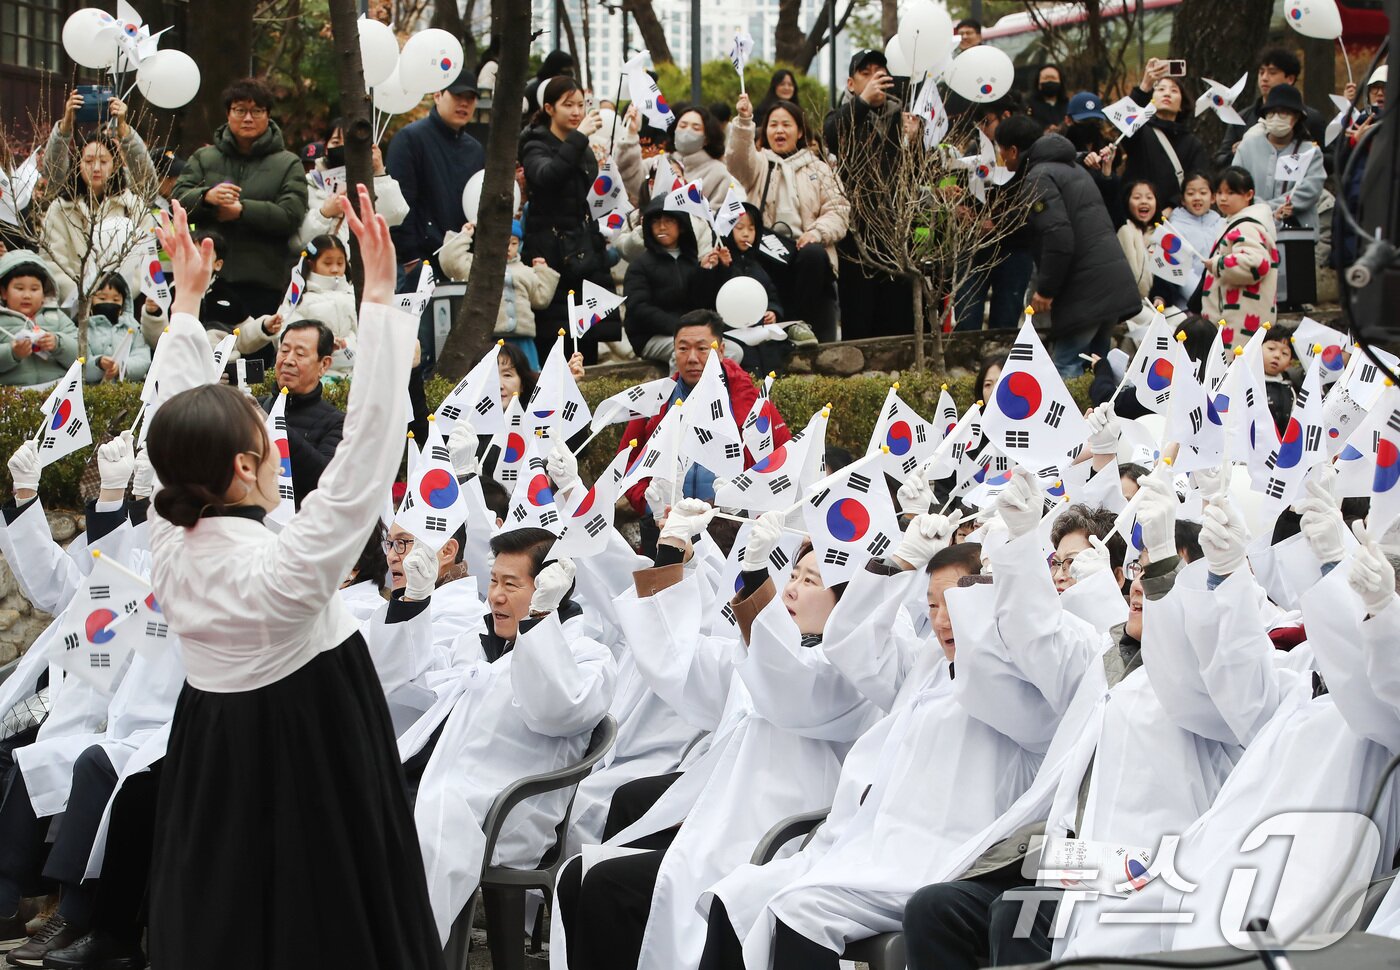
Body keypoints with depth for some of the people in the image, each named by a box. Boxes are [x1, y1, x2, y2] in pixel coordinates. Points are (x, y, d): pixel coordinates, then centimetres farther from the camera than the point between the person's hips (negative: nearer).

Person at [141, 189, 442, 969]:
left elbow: (193, 424, 7)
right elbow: (371, 440, -28)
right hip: (310, 764, -7)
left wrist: (188, 299, 14)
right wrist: (381, 295, -28)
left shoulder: (172, 549, -7)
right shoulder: (283, 569, -26)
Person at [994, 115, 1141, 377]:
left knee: (1068, 366, -8)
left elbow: (1058, 236, -20)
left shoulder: (1038, 178, -9)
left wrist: (1045, 289, -13)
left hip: (1084, 291, -9)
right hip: (1115, 282, 9)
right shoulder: (1072, 168, 22)